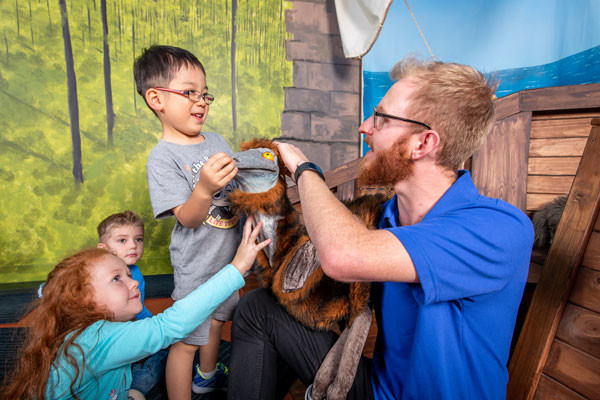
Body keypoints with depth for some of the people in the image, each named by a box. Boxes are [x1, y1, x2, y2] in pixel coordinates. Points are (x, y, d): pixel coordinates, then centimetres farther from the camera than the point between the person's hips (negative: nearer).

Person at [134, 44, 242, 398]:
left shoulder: (217, 141, 3)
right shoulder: (163, 156, -18)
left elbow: (238, 187, 12)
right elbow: (187, 218, -24)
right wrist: (205, 188, -43)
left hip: (228, 256, 8)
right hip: (197, 266, -7)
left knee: (216, 320, 26)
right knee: (187, 340, 6)